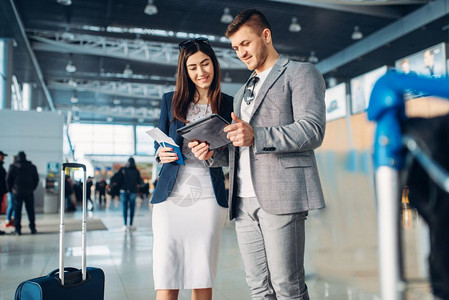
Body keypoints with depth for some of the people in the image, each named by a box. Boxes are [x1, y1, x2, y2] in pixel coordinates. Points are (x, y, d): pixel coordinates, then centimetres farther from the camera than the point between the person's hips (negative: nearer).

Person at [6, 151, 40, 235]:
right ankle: (33, 229, 7)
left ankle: (17, 229, 2)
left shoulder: (13, 167, -2)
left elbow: (8, 180, 2)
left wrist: (11, 190, 13)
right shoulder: (32, 167, 4)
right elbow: (36, 179, 9)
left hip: (17, 193, -1)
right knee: (30, 211, 6)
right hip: (29, 193, 2)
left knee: (17, 211, 4)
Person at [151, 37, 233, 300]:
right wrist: (161, 154, -8)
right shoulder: (171, 100, 11)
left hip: (208, 196, 0)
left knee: (203, 274, 4)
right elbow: (159, 142, 15)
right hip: (171, 194, 1)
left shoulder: (228, 105, 7)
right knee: (166, 273, -2)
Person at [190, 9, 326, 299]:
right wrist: (213, 153, 6)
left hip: (281, 194, -7)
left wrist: (256, 136, -22)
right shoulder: (243, 93, 28)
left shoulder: (300, 73, 5)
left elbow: (312, 131, -9)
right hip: (244, 200, 7)